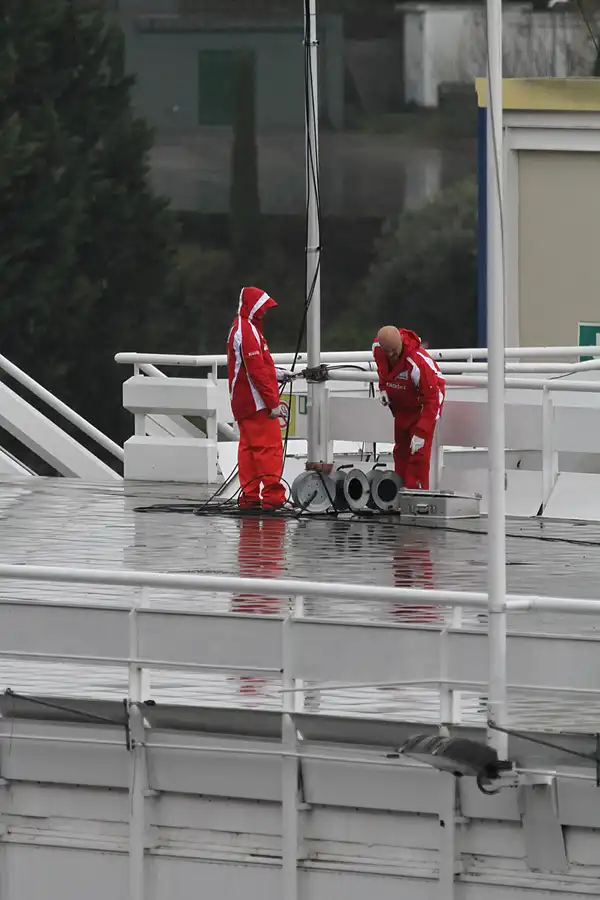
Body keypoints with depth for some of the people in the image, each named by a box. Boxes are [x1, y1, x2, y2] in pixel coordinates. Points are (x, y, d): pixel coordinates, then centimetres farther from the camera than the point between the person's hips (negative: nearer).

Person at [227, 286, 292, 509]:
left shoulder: (238, 329, 17)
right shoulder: (248, 331, -16)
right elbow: (256, 371, -20)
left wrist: (277, 374, 15)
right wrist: (273, 403, -19)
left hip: (242, 404, 11)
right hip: (256, 401, -11)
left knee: (249, 447, 11)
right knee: (270, 446, -10)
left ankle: (249, 496, 12)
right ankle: (273, 496, -12)